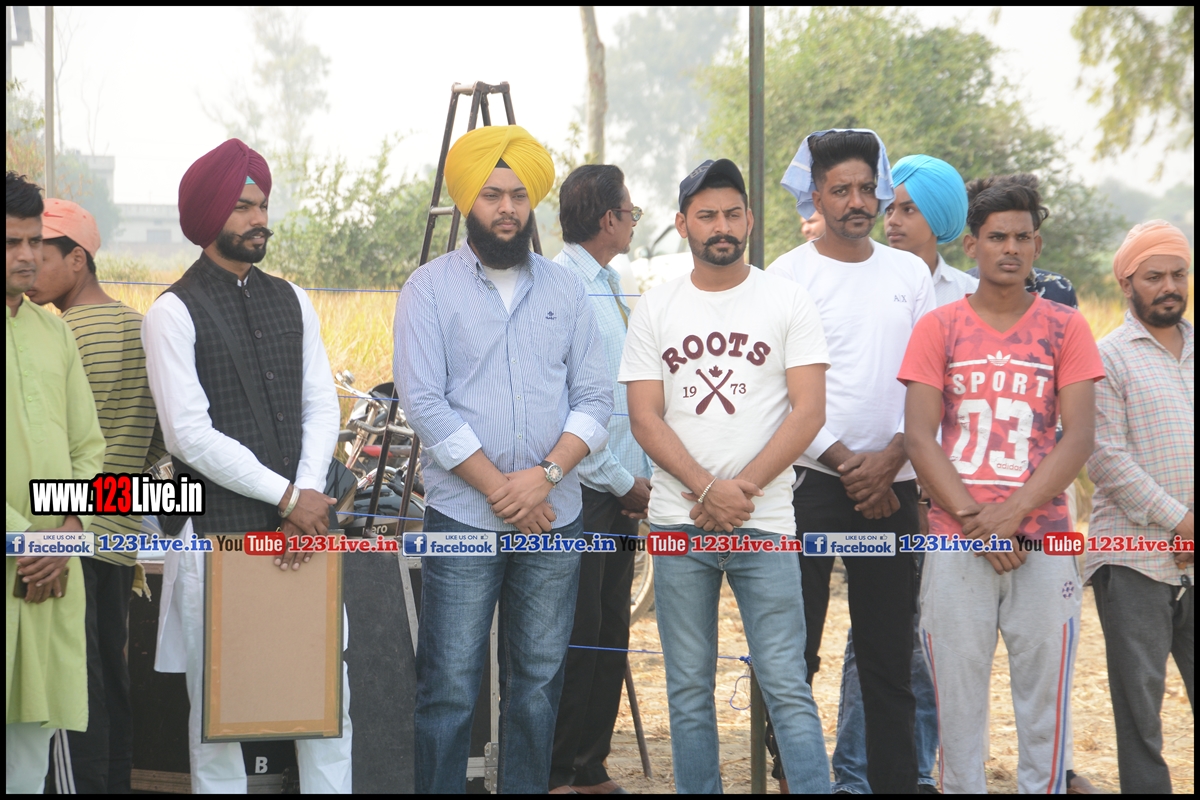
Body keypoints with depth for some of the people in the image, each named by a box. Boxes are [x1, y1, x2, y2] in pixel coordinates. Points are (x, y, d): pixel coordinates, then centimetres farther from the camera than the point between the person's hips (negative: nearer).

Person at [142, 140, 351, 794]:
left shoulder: (291, 301, 11)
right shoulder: (174, 312, -6)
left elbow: (322, 407, 8)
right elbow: (189, 435, -13)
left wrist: (308, 500, -6)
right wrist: (288, 498, -11)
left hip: (302, 521, 5)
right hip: (218, 530, -5)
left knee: (329, 697, 6)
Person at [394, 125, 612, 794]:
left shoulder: (566, 289, 10)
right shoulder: (431, 288, 0)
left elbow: (596, 398, 5)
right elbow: (424, 401, -8)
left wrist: (546, 474, -11)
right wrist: (501, 490, -11)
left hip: (555, 518, 3)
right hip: (463, 518, -3)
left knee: (540, 680, 9)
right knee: (450, 687, -4)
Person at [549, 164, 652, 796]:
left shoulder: (611, 288, 17)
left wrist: (641, 477, 10)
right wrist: (623, 482, -11)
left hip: (621, 493, 8)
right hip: (580, 491, -8)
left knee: (610, 636, 11)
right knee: (574, 639, -5)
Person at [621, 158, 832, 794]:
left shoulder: (787, 302, 2)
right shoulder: (655, 309, 7)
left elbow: (808, 411, -4)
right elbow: (645, 419, 1)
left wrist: (743, 490, -12)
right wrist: (708, 489, -12)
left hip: (764, 525, -2)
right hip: (677, 522, 2)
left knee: (786, 686, -5)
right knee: (689, 687, 7)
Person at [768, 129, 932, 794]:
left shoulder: (910, 273, 11)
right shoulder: (787, 276, 0)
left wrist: (891, 458, -7)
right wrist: (845, 463, -10)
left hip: (891, 484, 3)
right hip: (809, 482, -3)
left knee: (889, 651, 6)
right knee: (793, 646, -3)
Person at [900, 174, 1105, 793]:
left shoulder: (1065, 328, 7)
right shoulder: (938, 329, 6)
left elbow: (1078, 438, 0)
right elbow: (919, 438, 0)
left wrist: (1013, 513, -12)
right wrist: (975, 522, -10)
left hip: (1043, 541, 0)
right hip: (954, 543, 0)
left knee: (1045, 698, 0)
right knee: (958, 700, 2)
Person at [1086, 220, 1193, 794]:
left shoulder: (1193, 350, 14)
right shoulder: (1107, 357, 0)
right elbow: (1105, 457, -9)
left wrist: (1188, 529, -2)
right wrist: (1179, 521, -12)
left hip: (1191, 562, 4)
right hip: (1135, 561, -4)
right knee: (1139, 700, 0)